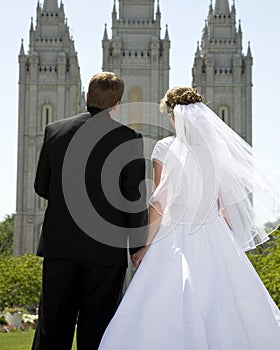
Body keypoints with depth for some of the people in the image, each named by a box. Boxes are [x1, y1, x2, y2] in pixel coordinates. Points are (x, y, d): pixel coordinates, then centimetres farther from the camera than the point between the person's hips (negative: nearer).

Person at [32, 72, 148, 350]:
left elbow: (41, 187, 7)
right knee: (96, 328, 6)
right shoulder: (128, 138, -7)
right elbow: (135, 199, -6)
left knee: (52, 326, 11)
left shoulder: (55, 130, 2)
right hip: (105, 249, -3)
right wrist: (138, 247, 4)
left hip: (59, 244, 3)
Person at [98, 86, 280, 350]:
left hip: (176, 239, -4)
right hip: (215, 237, 4)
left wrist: (144, 246, -3)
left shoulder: (166, 149, -9)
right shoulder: (220, 147, 3)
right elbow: (228, 201, 7)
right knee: (224, 307, 10)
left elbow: (159, 203, -10)